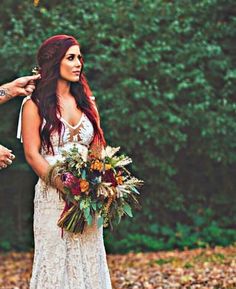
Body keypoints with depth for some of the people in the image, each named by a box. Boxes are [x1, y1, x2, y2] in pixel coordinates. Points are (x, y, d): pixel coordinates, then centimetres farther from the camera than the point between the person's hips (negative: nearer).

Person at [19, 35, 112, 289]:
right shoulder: (35, 105, -2)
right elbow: (32, 155, -8)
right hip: (53, 196, -5)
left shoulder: (86, 102, 14)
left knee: (89, 260, 5)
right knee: (56, 260, -2)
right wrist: (66, 188, -17)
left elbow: (97, 149, 14)